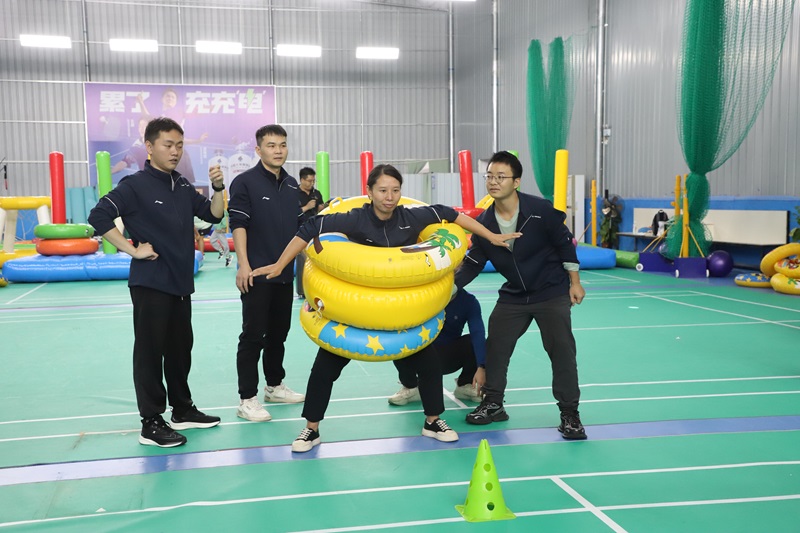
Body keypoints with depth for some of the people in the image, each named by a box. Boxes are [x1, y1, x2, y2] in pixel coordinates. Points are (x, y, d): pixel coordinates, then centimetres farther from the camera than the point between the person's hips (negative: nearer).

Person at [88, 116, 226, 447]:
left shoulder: (182, 186, 9)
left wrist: (218, 188, -6)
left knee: (180, 349, 16)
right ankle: (151, 424, 7)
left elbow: (212, 214, 11)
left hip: (181, 283, 7)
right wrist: (134, 250, -17)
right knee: (150, 352, -1)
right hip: (150, 284, -7)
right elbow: (99, 218, -16)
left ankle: (182, 410, 29)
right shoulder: (135, 185, -11)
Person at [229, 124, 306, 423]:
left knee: (279, 332, 15)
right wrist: (243, 264, -19)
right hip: (257, 273, -6)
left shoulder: (292, 185, 11)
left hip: (286, 272, 6)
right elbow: (238, 225, -12)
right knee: (253, 336, -2)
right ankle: (247, 400, 4)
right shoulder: (245, 182, -7)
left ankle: (275, 386, 30)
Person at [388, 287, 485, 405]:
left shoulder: (468, 300, -12)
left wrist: (481, 367, -40)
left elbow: (478, 333, -26)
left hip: (450, 358, 1)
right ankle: (411, 387, -2)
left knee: (475, 343, -26)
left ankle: (465, 386, 2)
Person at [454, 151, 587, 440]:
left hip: (552, 293, -4)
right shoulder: (483, 222, -10)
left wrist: (574, 283, -4)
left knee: (561, 351, -5)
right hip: (513, 296, 4)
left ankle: (569, 414, 5)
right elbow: (473, 263, -4)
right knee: (495, 347, 6)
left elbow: (565, 245, -8)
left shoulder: (541, 210, -21)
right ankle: (493, 404, 23)